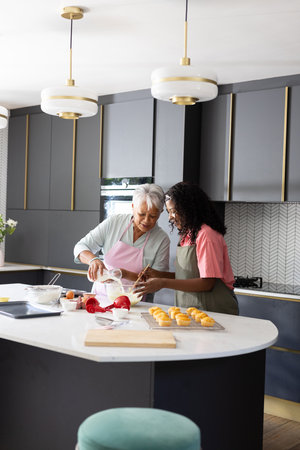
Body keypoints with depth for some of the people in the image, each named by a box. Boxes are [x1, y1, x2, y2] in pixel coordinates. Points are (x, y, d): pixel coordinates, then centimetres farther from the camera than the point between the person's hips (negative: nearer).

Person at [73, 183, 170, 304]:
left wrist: (125, 274, -20)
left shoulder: (162, 240, -4)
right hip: (102, 296, 2)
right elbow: (80, 247, 3)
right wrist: (93, 260, -19)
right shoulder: (113, 222, 0)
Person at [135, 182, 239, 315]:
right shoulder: (188, 235, 15)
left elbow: (207, 283, -16)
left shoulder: (207, 235, -12)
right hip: (191, 310, 7)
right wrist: (159, 275, 5)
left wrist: (164, 283, -16)